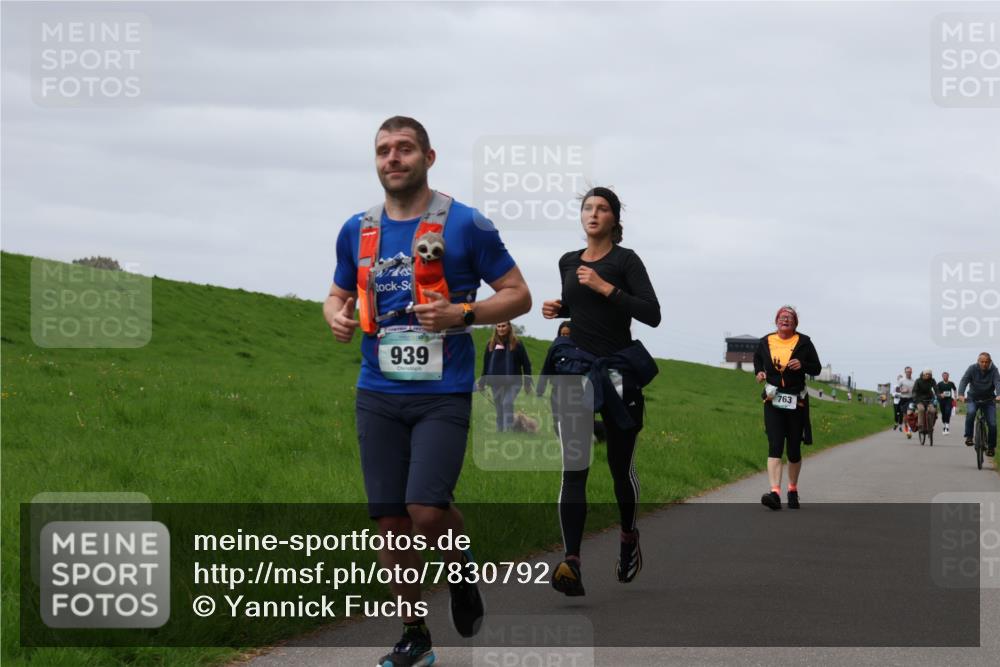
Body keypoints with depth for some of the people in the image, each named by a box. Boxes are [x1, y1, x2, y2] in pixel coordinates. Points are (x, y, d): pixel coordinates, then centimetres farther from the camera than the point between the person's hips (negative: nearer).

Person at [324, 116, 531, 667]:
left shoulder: (466, 225, -4)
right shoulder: (357, 231, 9)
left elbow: (518, 294, 0)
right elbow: (339, 293, 23)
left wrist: (462, 313, -16)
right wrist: (336, 316, -1)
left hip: (442, 394, -4)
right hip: (378, 395, 4)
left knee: (427, 510, -18)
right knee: (390, 519, 4)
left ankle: (461, 566, 16)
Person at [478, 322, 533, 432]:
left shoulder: (516, 344, 0)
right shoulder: (491, 345, 8)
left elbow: (526, 364, 2)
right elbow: (485, 365, 15)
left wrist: (527, 383, -2)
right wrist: (482, 383, 13)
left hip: (512, 382, -3)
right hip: (496, 383, 3)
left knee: (507, 405, -19)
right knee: (499, 409, 6)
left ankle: (508, 431, -19)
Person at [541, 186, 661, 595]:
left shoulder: (625, 260, -4)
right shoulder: (568, 262, 12)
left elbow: (652, 314, -14)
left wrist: (605, 287, -19)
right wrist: (557, 309, 8)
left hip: (618, 369, -3)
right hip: (576, 366, 3)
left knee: (620, 465, 11)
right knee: (574, 468, -12)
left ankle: (628, 536, 39)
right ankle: (571, 562, -22)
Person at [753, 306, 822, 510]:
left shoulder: (803, 342, 0)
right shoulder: (766, 342, 5)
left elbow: (817, 368, 3)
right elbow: (757, 358, 26)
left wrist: (802, 365, -17)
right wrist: (759, 372, 5)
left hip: (796, 401, 0)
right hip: (773, 401, 0)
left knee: (794, 449, 8)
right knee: (775, 446, -15)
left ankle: (793, 490, 29)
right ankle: (775, 493, -25)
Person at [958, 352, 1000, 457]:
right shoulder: (972, 369, -12)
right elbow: (964, 381, -23)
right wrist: (961, 394, -42)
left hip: (989, 400, 0)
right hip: (974, 399, 0)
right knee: (970, 412, -31)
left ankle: (991, 446, 10)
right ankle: (969, 436, -18)